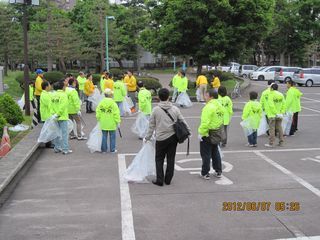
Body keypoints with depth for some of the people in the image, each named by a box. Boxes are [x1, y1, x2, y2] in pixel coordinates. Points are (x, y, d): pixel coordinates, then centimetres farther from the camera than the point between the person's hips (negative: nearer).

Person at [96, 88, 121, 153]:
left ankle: (104, 149, 15)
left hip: (103, 123, 4)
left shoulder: (101, 102, -1)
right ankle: (112, 149, 11)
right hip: (111, 123, -4)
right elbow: (116, 113, -12)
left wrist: (99, 119, 17)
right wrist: (117, 122, -3)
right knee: (112, 136, 7)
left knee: (104, 136, 12)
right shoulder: (113, 103, -12)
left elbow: (98, 112, 3)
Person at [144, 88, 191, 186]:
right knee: (171, 159, 11)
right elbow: (183, 121, 4)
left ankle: (159, 180, 8)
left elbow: (151, 125, -1)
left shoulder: (156, 110, -5)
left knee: (159, 159, 10)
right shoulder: (175, 109, -1)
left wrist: (147, 137, 9)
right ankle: (168, 180, 17)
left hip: (161, 139, -2)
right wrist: (189, 132, 18)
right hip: (173, 137, 2)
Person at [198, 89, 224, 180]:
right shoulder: (220, 106, 6)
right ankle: (218, 171, 27)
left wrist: (201, 133, -19)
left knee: (206, 154, 3)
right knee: (215, 153, 20)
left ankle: (205, 173, 11)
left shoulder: (209, 107, -21)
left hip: (207, 134, -8)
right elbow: (221, 120, 11)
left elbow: (205, 122, -26)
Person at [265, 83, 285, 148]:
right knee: (279, 128, 14)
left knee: (272, 129, -2)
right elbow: (284, 105, 4)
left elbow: (271, 105, -20)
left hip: (272, 115, -6)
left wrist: (276, 113, -17)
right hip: (279, 115, 6)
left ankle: (271, 143, -1)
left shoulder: (271, 95, -12)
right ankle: (281, 142, 18)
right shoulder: (281, 95, 7)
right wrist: (281, 113, 3)